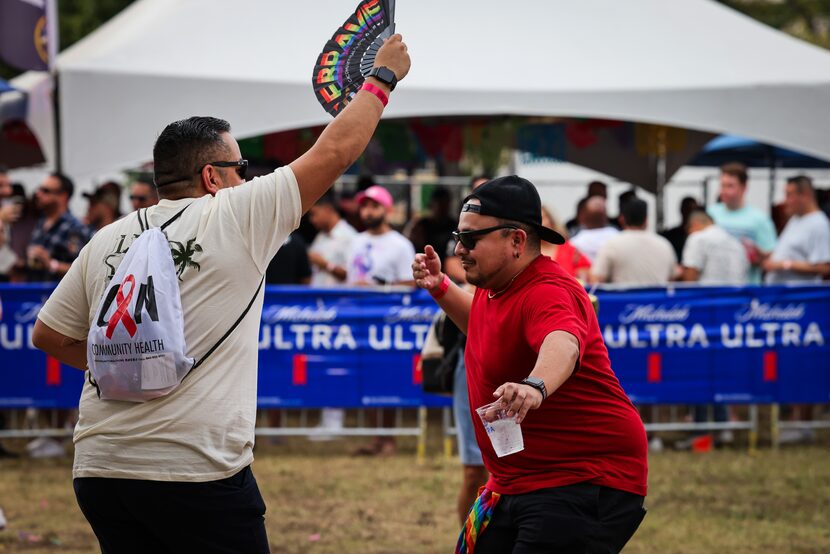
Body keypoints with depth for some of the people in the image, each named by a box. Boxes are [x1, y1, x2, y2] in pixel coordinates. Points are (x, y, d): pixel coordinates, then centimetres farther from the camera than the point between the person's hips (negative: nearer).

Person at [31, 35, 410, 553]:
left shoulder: (106, 241, 11)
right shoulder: (235, 218, -3)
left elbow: (48, 335, 19)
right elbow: (335, 151, 3)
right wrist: (382, 78, 17)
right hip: (197, 472, -5)